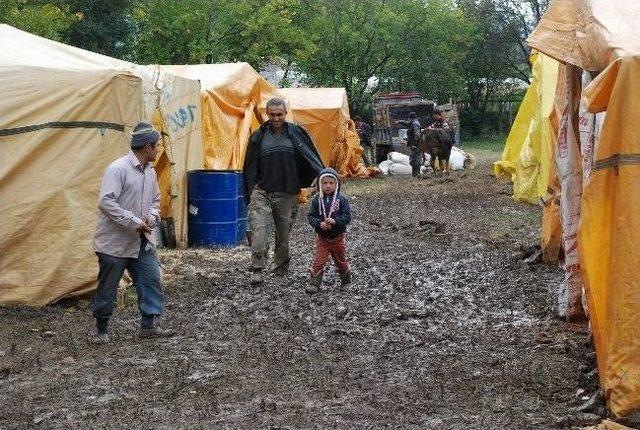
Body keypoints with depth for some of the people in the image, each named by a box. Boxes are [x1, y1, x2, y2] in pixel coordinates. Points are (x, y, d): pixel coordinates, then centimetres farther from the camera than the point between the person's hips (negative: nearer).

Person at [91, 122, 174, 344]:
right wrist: (134, 222, -24)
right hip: (115, 241, -7)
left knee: (151, 280, 5)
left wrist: (151, 217, -2)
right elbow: (106, 202, -25)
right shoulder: (118, 169, -19)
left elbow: (155, 200, 20)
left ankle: (148, 325, 15)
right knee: (107, 287, 5)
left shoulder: (150, 172, 7)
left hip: (142, 241, 7)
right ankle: (101, 329, 20)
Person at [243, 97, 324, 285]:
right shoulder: (259, 136, 5)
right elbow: (250, 168, 9)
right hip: (262, 191, -1)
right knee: (259, 229, -16)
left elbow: (310, 158, 3)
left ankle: (281, 269, 27)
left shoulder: (296, 133, 5)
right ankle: (257, 270, -16)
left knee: (284, 233, 10)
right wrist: (251, 192, 4)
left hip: (286, 194, 1)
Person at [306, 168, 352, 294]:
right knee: (318, 261, -7)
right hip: (322, 237, 0)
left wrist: (335, 221, -27)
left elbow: (347, 216, -11)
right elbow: (311, 216, -5)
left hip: (337, 237, 0)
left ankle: (346, 280, 36)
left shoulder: (341, 200, -8)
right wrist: (319, 224, -23)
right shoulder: (317, 200, -4)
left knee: (341, 260, 16)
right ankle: (314, 284, -3)